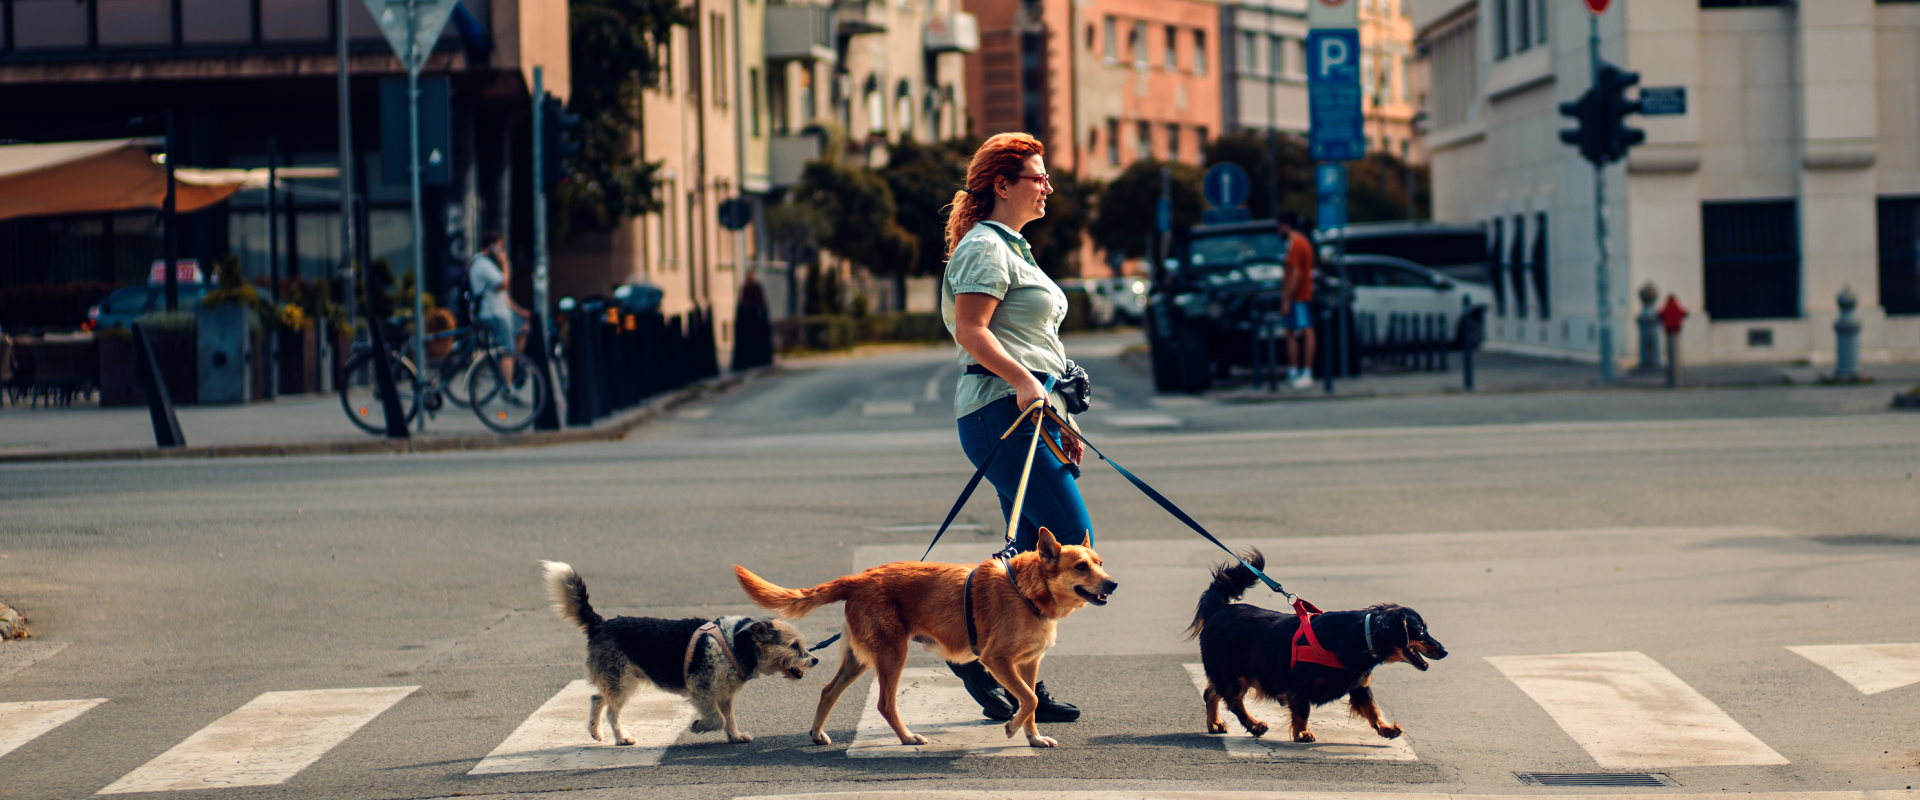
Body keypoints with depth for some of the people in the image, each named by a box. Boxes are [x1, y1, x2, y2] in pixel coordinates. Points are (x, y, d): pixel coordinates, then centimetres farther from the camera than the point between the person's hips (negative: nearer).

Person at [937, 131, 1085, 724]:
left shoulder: (1010, 247, 24)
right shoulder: (986, 247, -8)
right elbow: (970, 330, -18)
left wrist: (1061, 422, 25)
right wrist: (1021, 381, -29)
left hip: (1032, 409, 10)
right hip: (1002, 408, -10)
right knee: (1070, 541, -15)